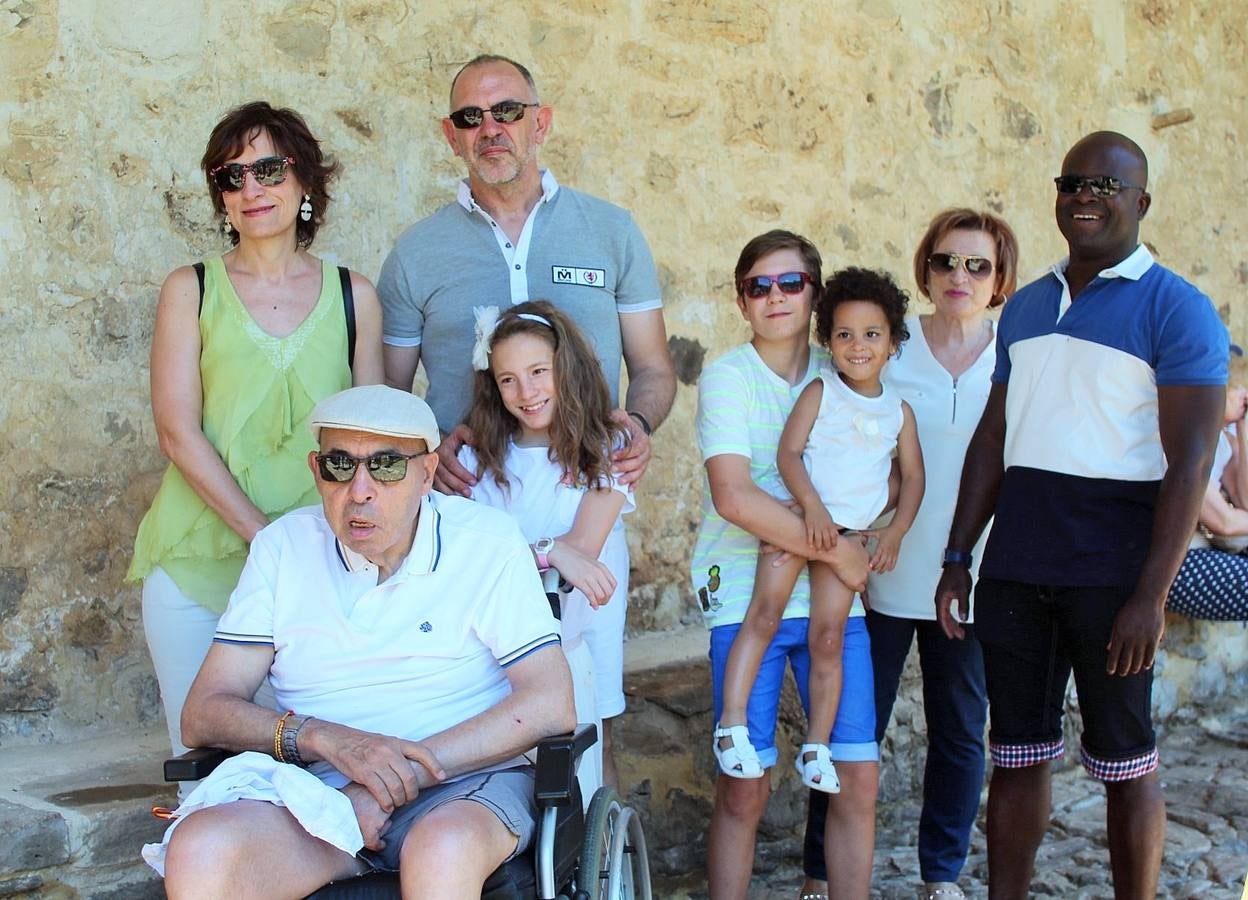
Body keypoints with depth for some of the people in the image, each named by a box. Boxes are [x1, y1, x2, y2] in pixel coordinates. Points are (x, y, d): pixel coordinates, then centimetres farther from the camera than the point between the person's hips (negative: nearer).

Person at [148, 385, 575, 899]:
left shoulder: (488, 542, 0)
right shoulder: (283, 548, 8)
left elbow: (550, 705, -9)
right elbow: (202, 715, 2)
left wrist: (403, 775, -17)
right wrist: (328, 739, -17)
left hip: (466, 781, -2)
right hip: (320, 788, 3)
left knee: (442, 851, -39)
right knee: (198, 850, -29)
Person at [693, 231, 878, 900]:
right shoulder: (727, 376, -4)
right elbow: (734, 498, -17)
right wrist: (835, 550, -14)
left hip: (833, 598, 4)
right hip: (747, 598, -4)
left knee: (858, 777, 1)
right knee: (744, 788, -2)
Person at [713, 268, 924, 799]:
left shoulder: (899, 410, 10)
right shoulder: (820, 391, 1)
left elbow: (913, 475, 13)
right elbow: (787, 452, -8)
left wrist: (896, 531, 0)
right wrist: (813, 506, -20)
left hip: (849, 533, 2)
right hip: (800, 515, -2)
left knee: (828, 636, -3)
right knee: (764, 612, -14)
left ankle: (816, 746, 4)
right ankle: (732, 724, -11)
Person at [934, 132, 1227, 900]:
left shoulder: (1175, 309, -5)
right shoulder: (1026, 308, 14)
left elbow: (1190, 462, -11)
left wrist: (1151, 596, -17)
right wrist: (958, 559, 10)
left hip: (1112, 575, -5)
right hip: (1015, 571, 5)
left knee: (1125, 764, 6)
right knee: (1017, 753, 11)